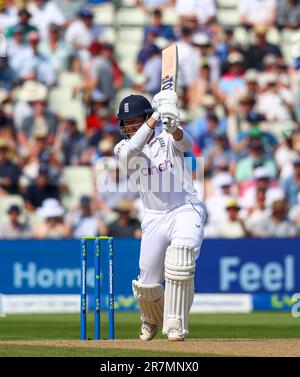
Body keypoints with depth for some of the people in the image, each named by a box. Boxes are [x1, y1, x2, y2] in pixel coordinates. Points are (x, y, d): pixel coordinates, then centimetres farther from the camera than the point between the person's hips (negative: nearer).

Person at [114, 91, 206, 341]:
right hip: (155, 217, 3)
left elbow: (186, 144, -24)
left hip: (187, 209, -3)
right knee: (147, 285, 3)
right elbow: (132, 149, -22)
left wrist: (173, 127, -47)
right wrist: (156, 116, -30)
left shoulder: (166, 135, -1)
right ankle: (152, 320, 38)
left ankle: (176, 327, -21)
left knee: (181, 254, -31)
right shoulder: (122, 149, 3)